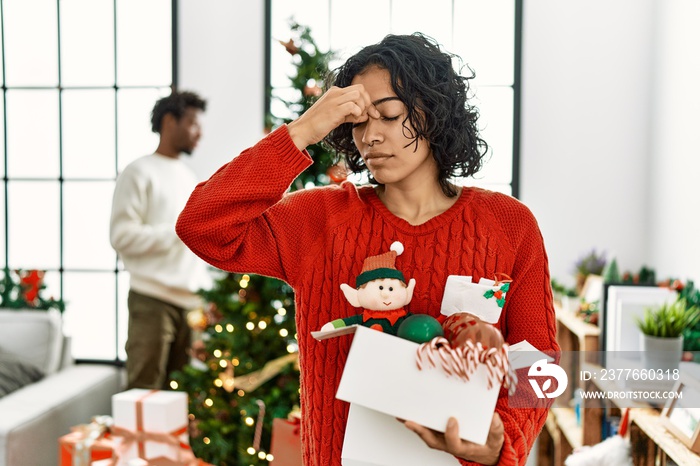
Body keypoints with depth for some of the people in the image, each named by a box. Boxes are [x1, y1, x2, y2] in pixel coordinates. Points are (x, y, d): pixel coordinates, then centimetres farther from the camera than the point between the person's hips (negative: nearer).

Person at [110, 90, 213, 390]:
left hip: (191, 300, 6)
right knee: (146, 390, -4)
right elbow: (121, 236, -13)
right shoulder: (139, 173, -2)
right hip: (152, 300, -6)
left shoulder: (188, 176, 20)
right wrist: (180, 232, -16)